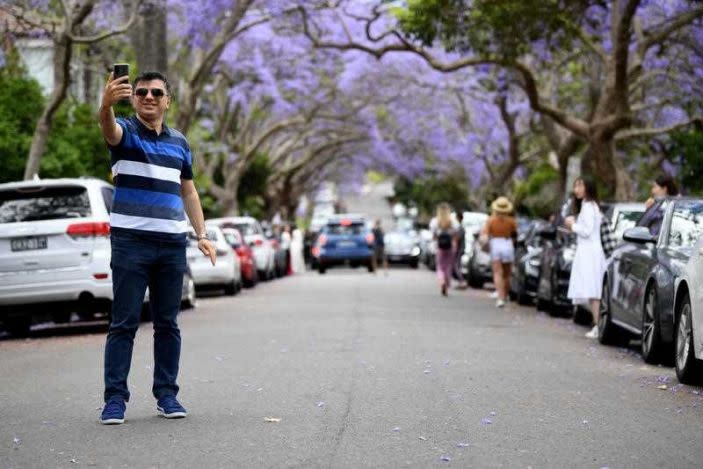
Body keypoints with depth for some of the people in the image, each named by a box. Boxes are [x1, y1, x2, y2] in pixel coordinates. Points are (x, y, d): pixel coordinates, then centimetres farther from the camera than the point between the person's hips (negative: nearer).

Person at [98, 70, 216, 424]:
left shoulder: (179, 142, 16)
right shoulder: (125, 131, 0)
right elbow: (109, 129, -26)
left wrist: (201, 234, 11)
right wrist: (106, 104, -49)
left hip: (172, 244, 4)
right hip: (130, 240, -4)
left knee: (167, 324, 7)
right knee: (124, 324, -4)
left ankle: (166, 394, 14)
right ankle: (115, 398, -2)